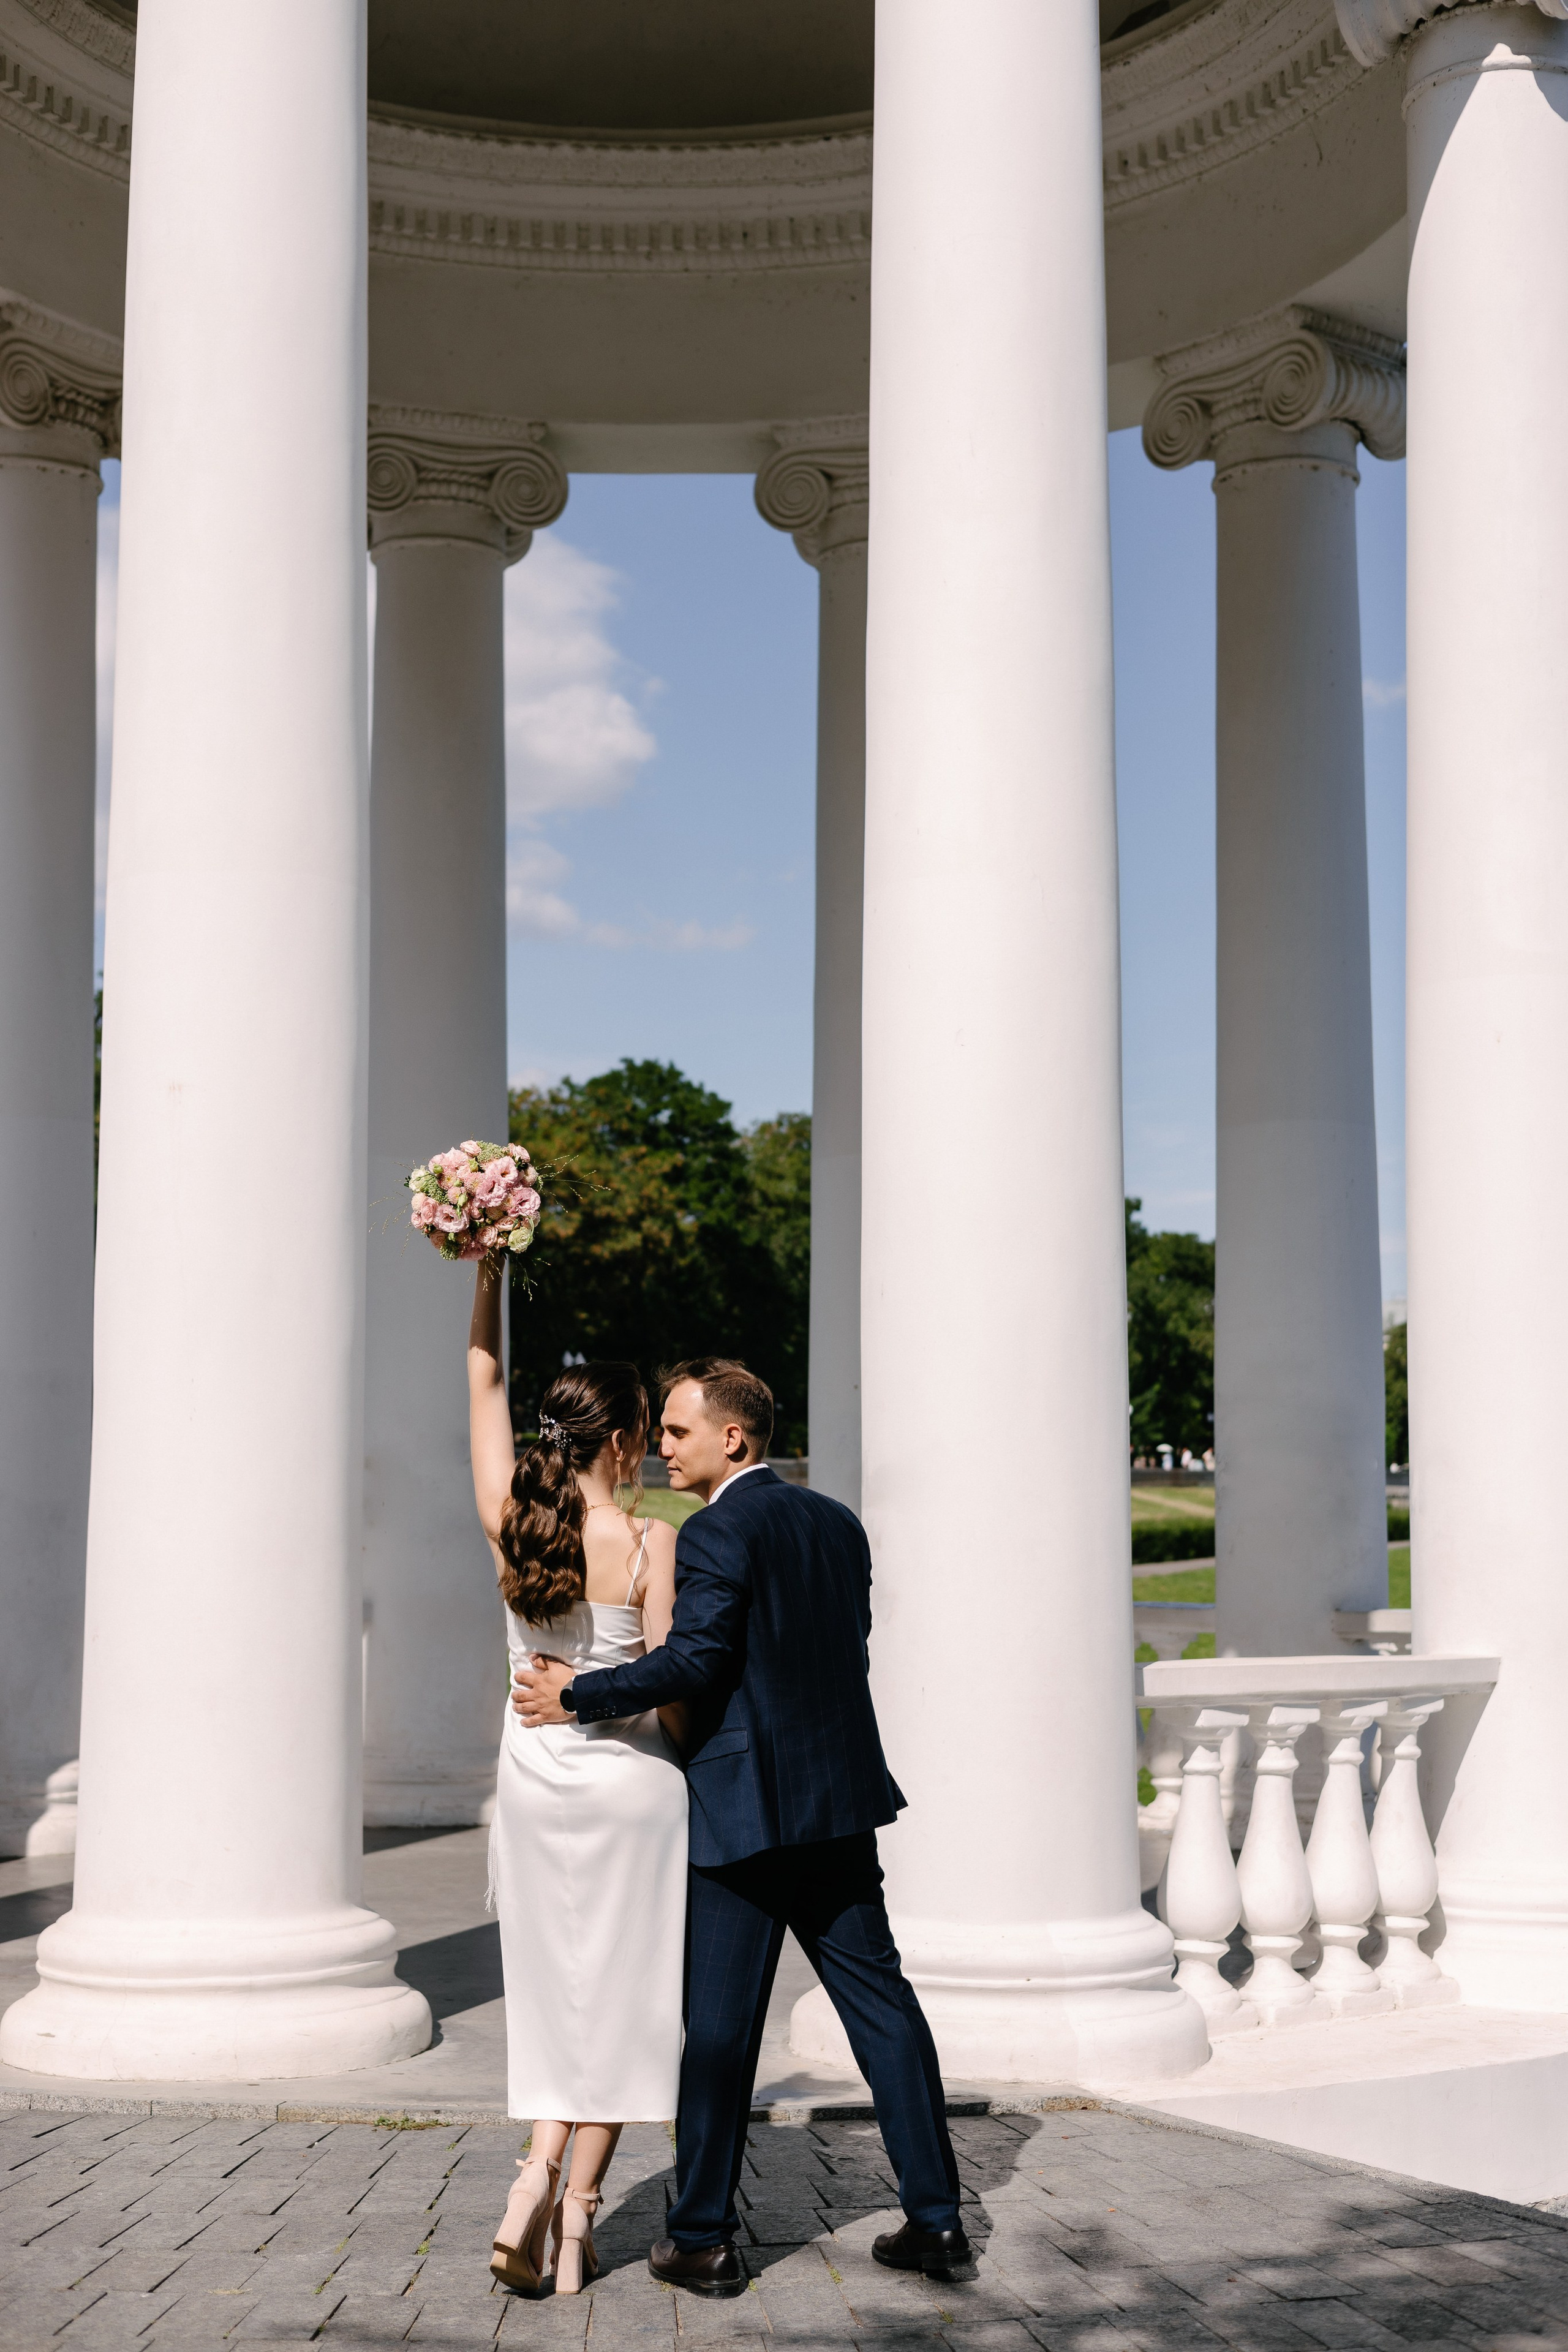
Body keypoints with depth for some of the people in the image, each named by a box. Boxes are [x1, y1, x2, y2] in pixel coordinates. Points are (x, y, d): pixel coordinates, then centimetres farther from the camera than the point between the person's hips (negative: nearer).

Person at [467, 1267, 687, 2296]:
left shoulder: (510, 1521, -4)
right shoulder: (649, 1542, -15)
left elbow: (485, 1374, 5)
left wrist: (489, 1263, 6)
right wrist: (701, 1767, 2)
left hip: (533, 1775, 4)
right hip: (630, 1778, -4)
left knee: (557, 1986, 16)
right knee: (616, 1989, 7)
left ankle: (537, 2181, 2)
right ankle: (577, 2213, 9)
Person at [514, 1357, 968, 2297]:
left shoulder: (717, 1533, -13)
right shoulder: (839, 1524, 10)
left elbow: (693, 1660, -21)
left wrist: (579, 1695, -12)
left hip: (746, 1808, -7)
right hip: (842, 1800, 7)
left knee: (721, 2024, 2)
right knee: (879, 1998, 10)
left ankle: (704, 2238, 11)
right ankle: (937, 2217, 12)